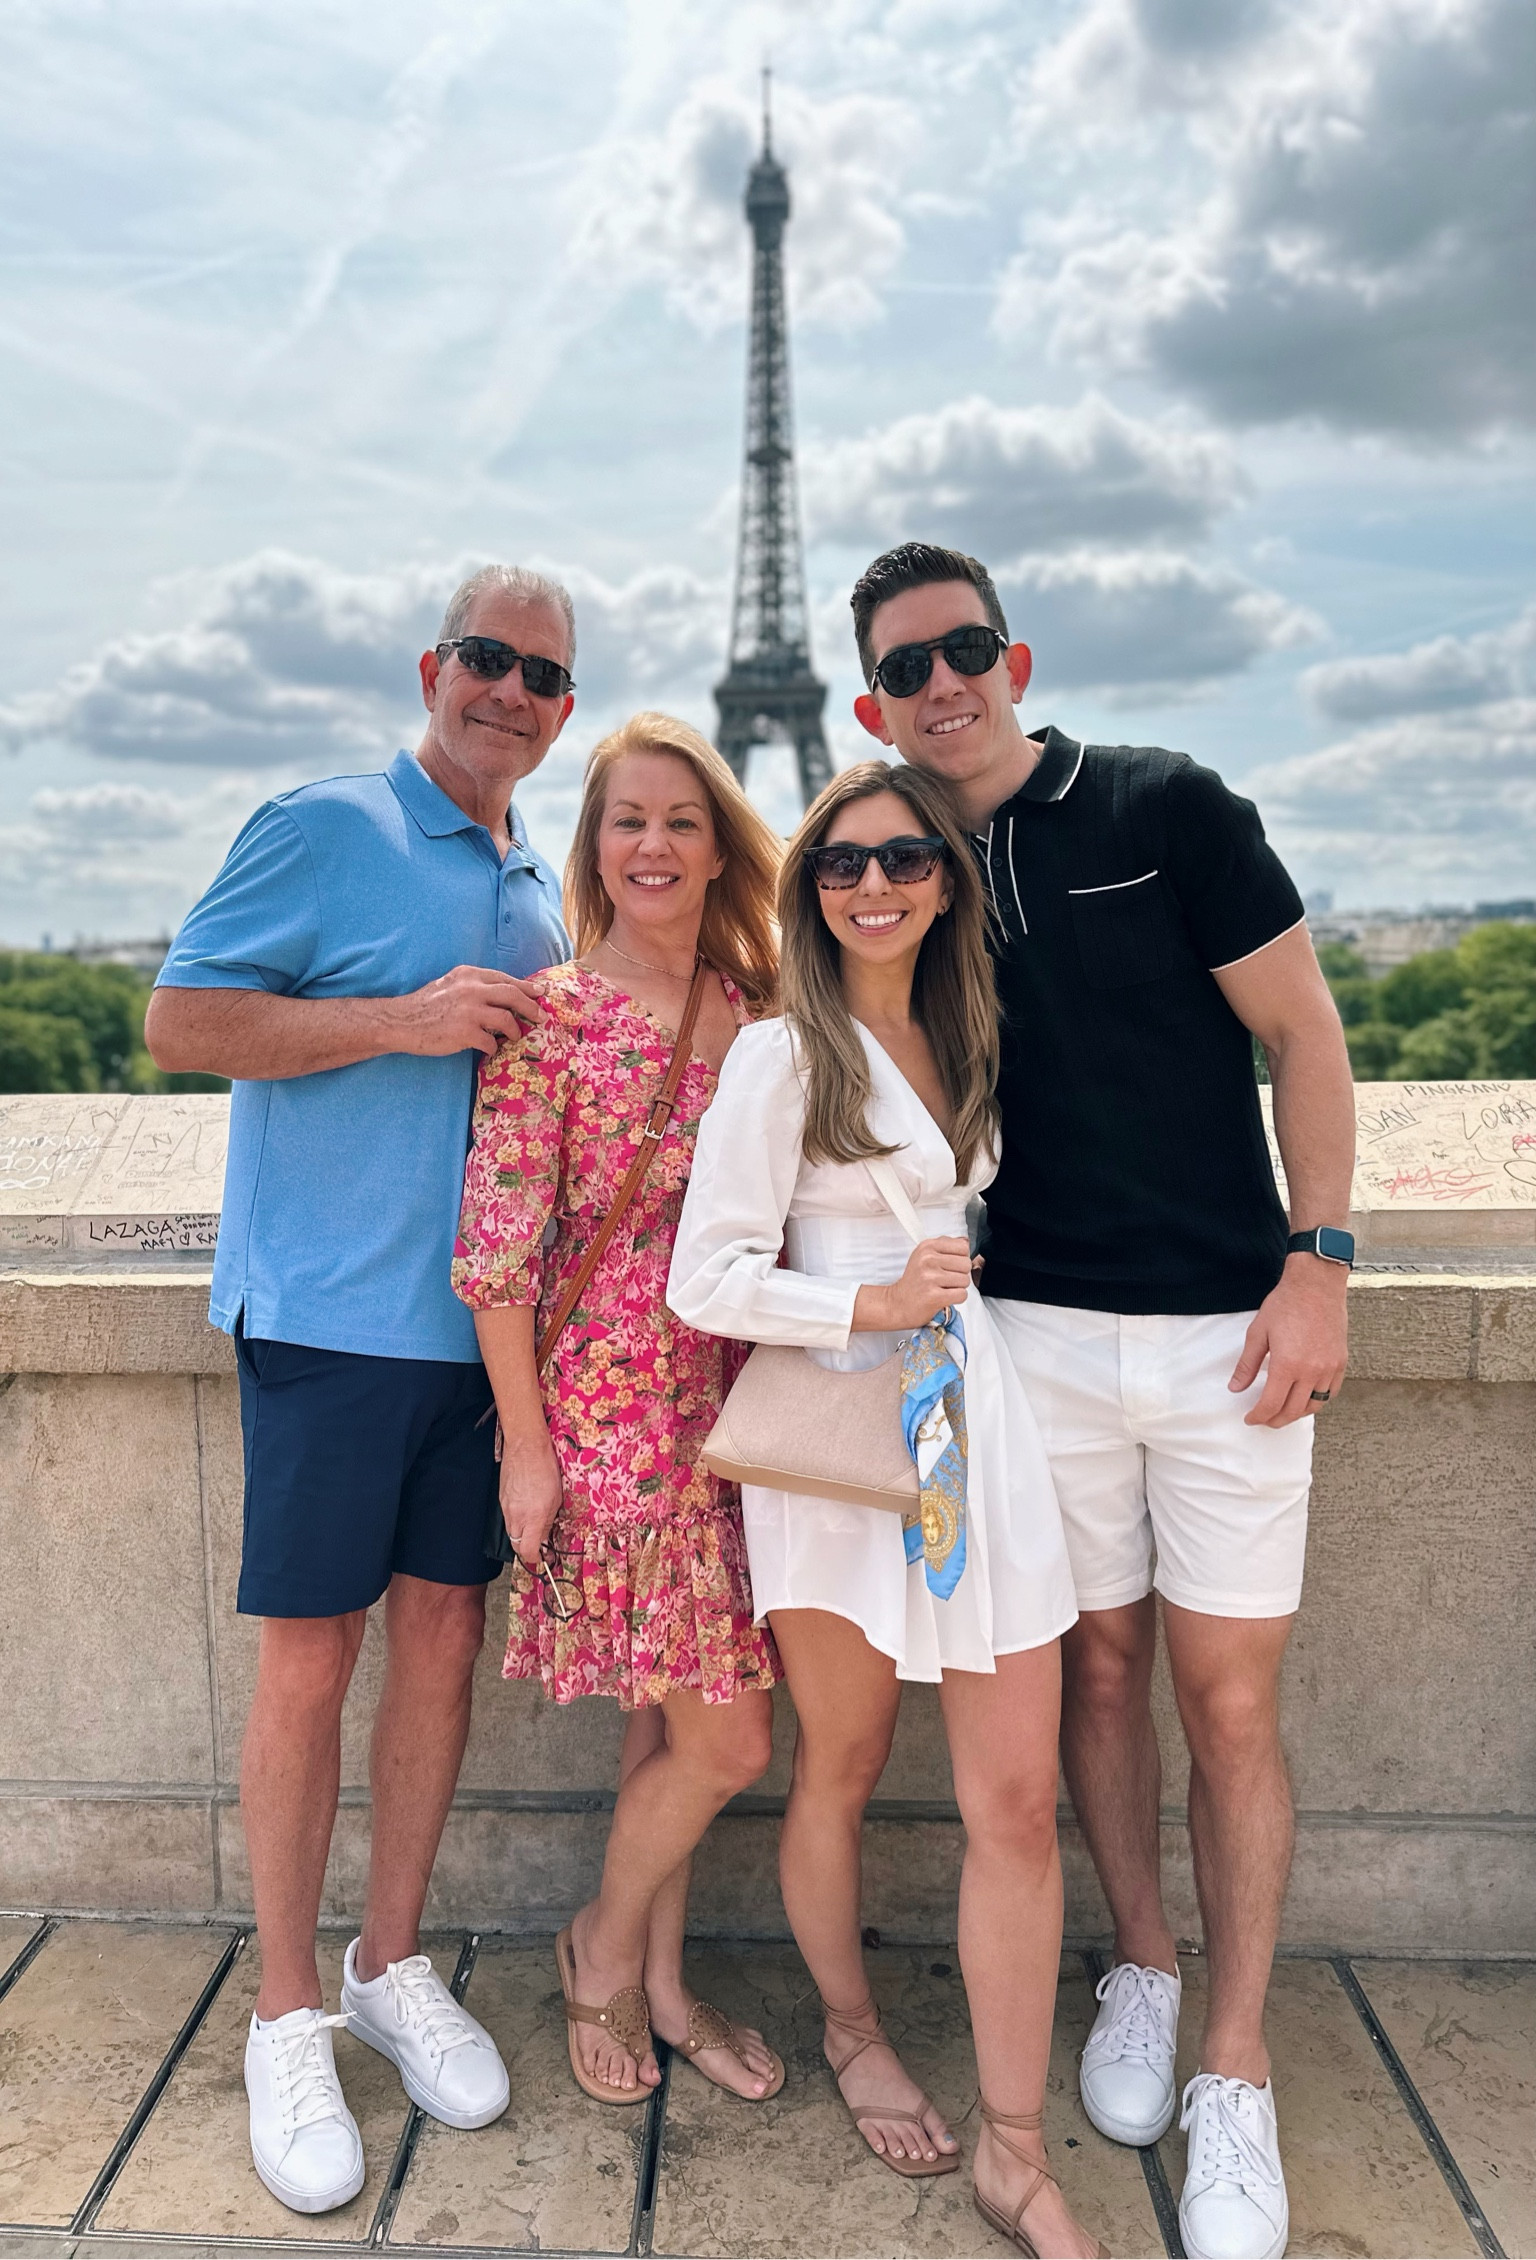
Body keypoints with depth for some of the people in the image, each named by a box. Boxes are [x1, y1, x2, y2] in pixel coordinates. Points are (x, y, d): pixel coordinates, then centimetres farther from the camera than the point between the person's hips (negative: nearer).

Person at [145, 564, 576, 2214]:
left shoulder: (541, 892, 16)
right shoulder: (326, 828, -5)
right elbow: (179, 1022, -11)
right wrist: (406, 1021, -19)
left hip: (480, 1324, 6)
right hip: (329, 1316, -6)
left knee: (444, 1635, 11)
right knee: (309, 1657, 2)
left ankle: (392, 1962, 30)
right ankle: (286, 2017, 22)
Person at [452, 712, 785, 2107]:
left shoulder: (760, 1013, 7)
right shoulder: (552, 1015, -8)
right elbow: (497, 1247, -9)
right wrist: (524, 1445, -9)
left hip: (732, 1405, 5)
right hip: (610, 1404, -5)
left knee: (672, 1718, 16)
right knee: (729, 1739, 0)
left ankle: (661, 1982, 37)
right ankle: (605, 1944, 29)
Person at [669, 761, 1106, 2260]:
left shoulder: (964, 1039, 13)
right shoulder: (781, 1055, -8)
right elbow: (704, 1279, -12)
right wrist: (869, 1304, -20)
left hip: (978, 1421, 5)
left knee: (1018, 1799, 4)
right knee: (840, 1771, 14)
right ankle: (852, 2030, 42)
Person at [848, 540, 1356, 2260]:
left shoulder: (1169, 808, -2)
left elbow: (1302, 1034, -2)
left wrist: (1318, 1260, -9)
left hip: (1227, 1328, -2)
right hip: (1037, 1331, 2)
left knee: (1229, 1696, 4)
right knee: (1099, 1667, 12)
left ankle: (1234, 2074, 21)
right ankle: (1138, 1970, 35)